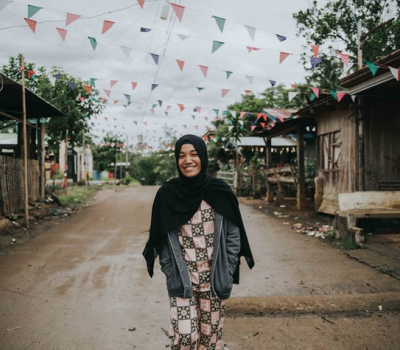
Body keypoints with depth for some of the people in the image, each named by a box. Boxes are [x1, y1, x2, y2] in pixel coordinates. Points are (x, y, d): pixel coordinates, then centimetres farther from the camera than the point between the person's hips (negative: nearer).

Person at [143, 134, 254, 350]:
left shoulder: (220, 192, -5)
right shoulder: (167, 194, -5)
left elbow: (234, 235, 0)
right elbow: (160, 239, 1)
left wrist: (226, 272, -3)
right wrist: (171, 273, -3)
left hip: (214, 279, 1)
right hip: (181, 281, 0)